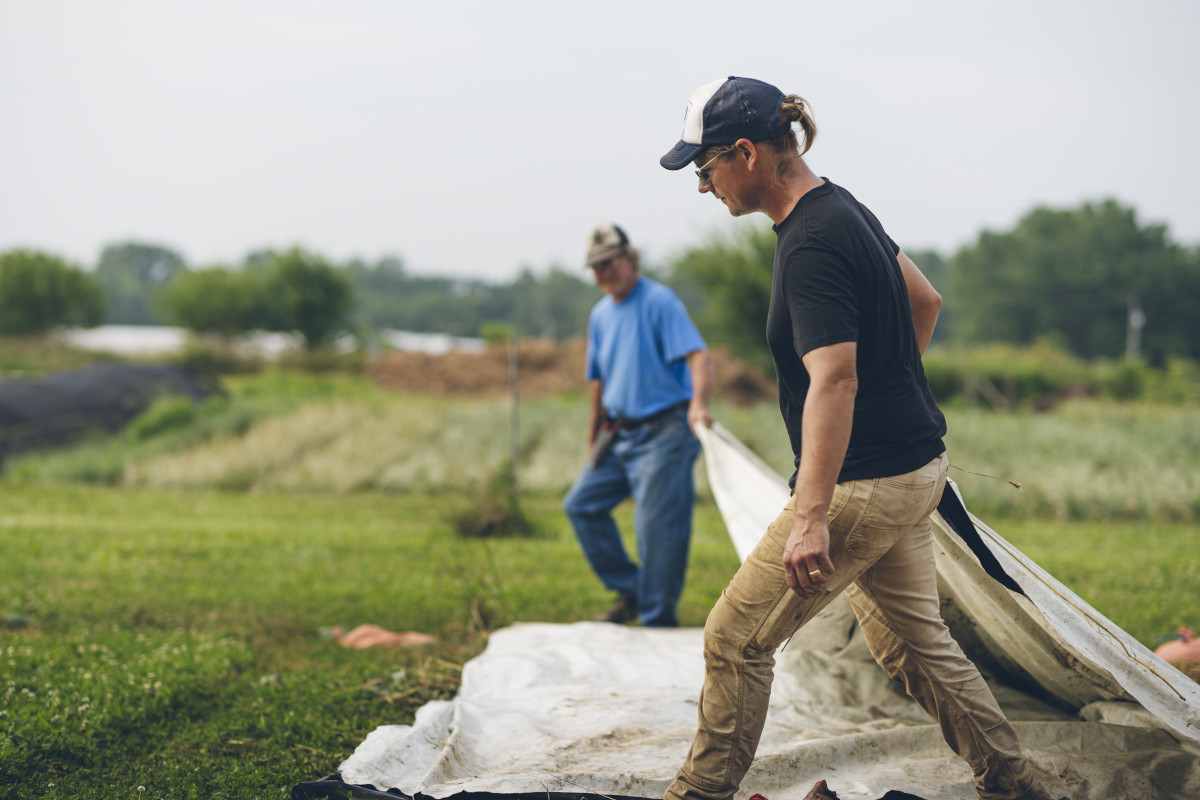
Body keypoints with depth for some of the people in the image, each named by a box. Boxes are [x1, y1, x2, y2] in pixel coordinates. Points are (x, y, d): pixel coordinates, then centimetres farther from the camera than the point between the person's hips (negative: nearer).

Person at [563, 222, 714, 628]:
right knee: (581, 504, 8)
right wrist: (594, 438, 22)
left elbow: (697, 355, -23)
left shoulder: (659, 301, -12)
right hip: (621, 434, 9)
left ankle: (658, 622, 0)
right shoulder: (600, 314, 13)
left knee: (656, 527, -9)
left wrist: (698, 404, -40)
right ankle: (630, 591, 16)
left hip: (663, 432, -9)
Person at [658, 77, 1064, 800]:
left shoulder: (810, 246, -21)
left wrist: (810, 517, -37)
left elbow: (833, 379, -31)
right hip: (914, 468, 10)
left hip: (865, 484, -10)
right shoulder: (844, 208, 10)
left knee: (736, 636, -3)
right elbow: (925, 300, 23)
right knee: (918, 642, 18)